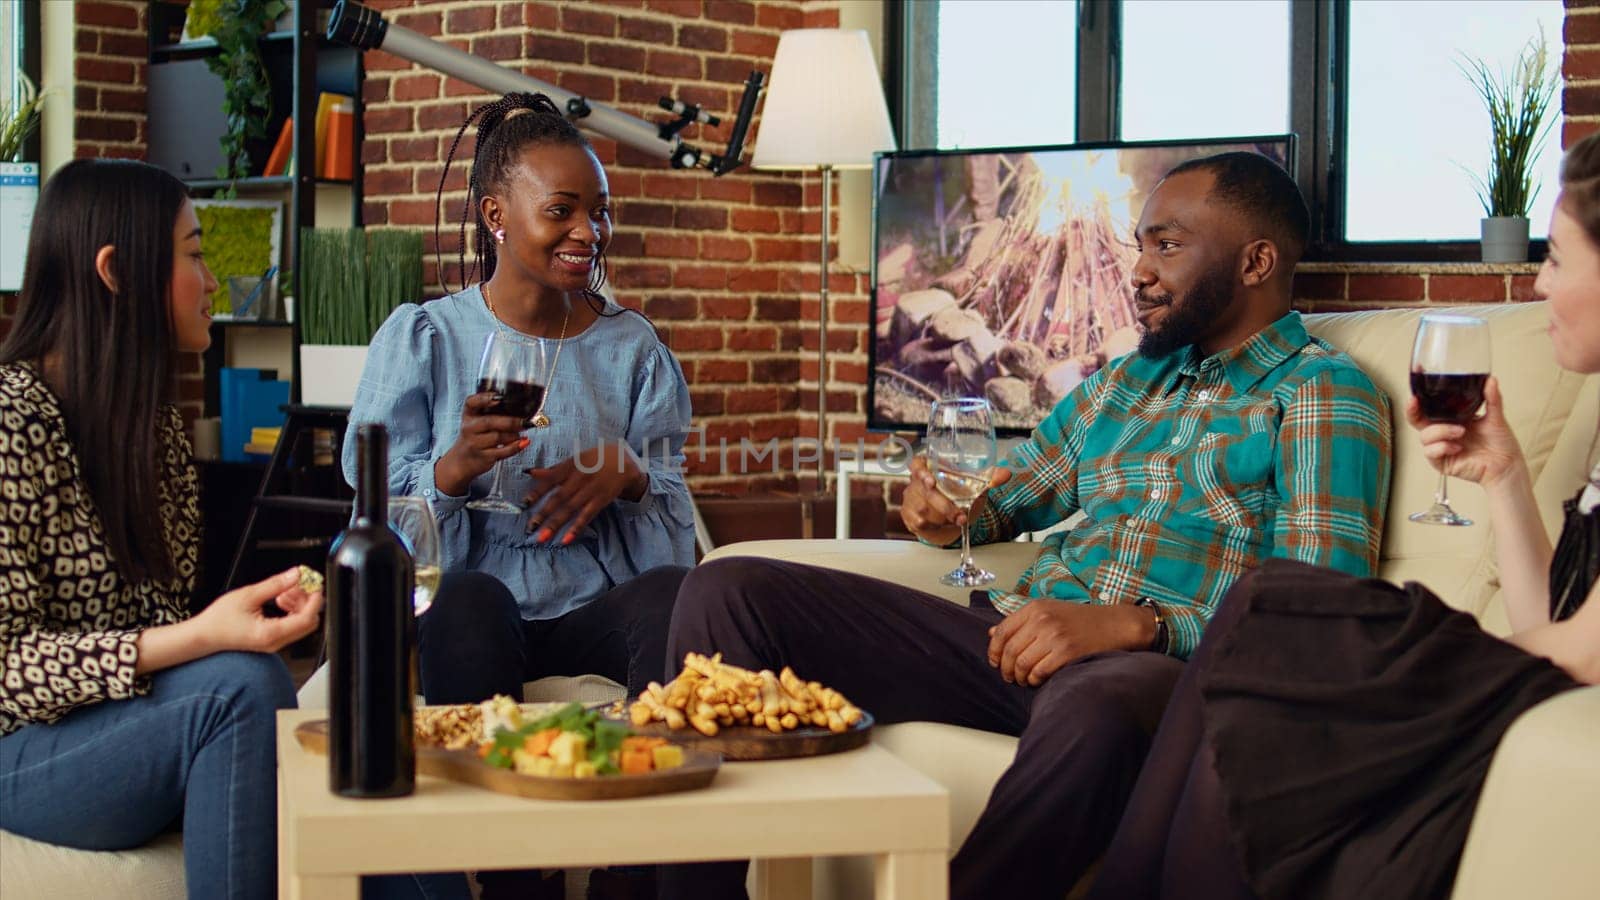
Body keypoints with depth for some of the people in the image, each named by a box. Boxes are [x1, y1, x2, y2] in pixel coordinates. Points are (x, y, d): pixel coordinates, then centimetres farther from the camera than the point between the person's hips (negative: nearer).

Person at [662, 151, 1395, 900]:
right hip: (1017, 635, 7)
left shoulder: (1324, 394, 3)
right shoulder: (1123, 380, 25)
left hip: (1156, 666, -6)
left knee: (1095, 711, -45)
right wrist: (949, 513, 8)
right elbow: (1016, 488, 33)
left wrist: (1135, 625, -22)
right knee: (726, 593, -8)